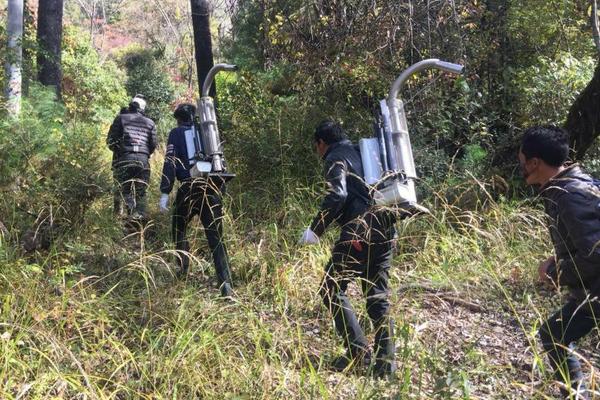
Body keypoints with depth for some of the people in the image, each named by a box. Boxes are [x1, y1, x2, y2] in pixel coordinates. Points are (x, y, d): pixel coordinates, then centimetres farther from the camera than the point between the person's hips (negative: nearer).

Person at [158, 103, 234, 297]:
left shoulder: (177, 133, 9)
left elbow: (170, 163, -2)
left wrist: (165, 193, -5)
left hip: (189, 188, -3)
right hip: (212, 190, 3)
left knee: (179, 229, 22)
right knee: (216, 238, 0)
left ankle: (184, 270, 20)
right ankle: (226, 286, -11)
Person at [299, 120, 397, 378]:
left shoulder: (336, 157, 1)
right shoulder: (362, 153, 25)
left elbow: (337, 195, -16)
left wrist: (316, 229, -13)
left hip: (359, 231, -8)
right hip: (385, 229, 8)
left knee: (332, 289, 2)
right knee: (378, 296, 12)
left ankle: (358, 351, -3)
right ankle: (385, 361, 10)